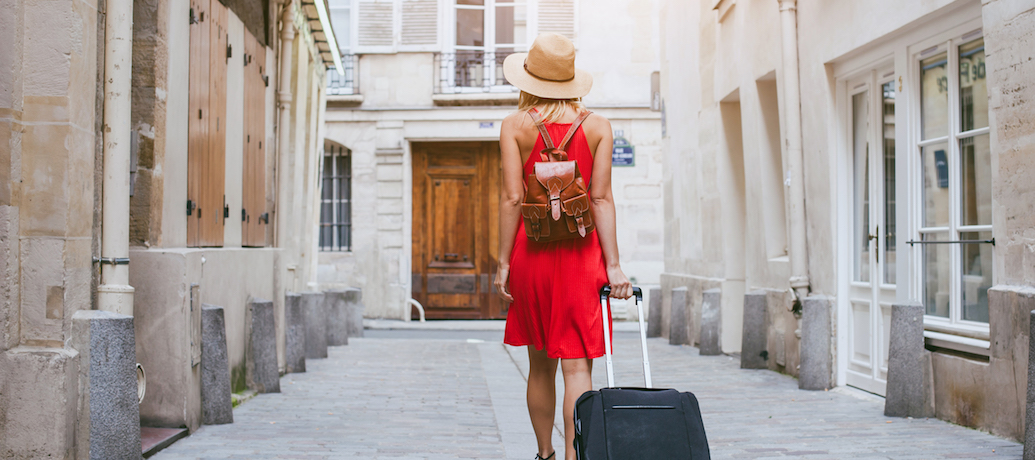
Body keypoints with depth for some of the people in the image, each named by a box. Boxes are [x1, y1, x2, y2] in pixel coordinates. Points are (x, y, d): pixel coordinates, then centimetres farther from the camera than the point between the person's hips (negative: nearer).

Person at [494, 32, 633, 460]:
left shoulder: (515, 125, 1)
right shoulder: (598, 125, 3)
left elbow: (512, 197, -4)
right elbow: (601, 198, -3)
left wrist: (503, 263, 0)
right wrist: (613, 265, -4)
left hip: (532, 248, 1)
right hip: (581, 249, -1)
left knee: (540, 364, 16)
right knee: (577, 365, -3)